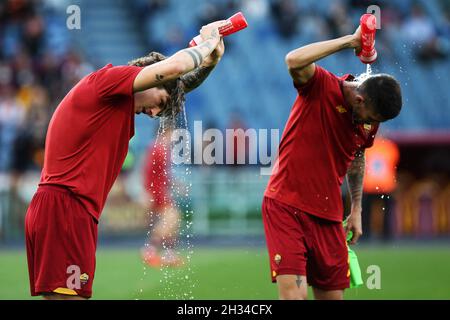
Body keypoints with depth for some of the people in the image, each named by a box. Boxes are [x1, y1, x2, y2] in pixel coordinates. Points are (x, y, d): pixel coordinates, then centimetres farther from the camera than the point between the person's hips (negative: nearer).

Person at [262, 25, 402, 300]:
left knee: (333, 295, 7)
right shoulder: (321, 86, -12)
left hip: (328, 216, 6)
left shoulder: (371, 117, 5)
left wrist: (356, 210, 20)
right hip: (286, 206, -6)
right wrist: (351, 41, -28)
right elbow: (294, 61, -33)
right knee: (294, 293, -18)